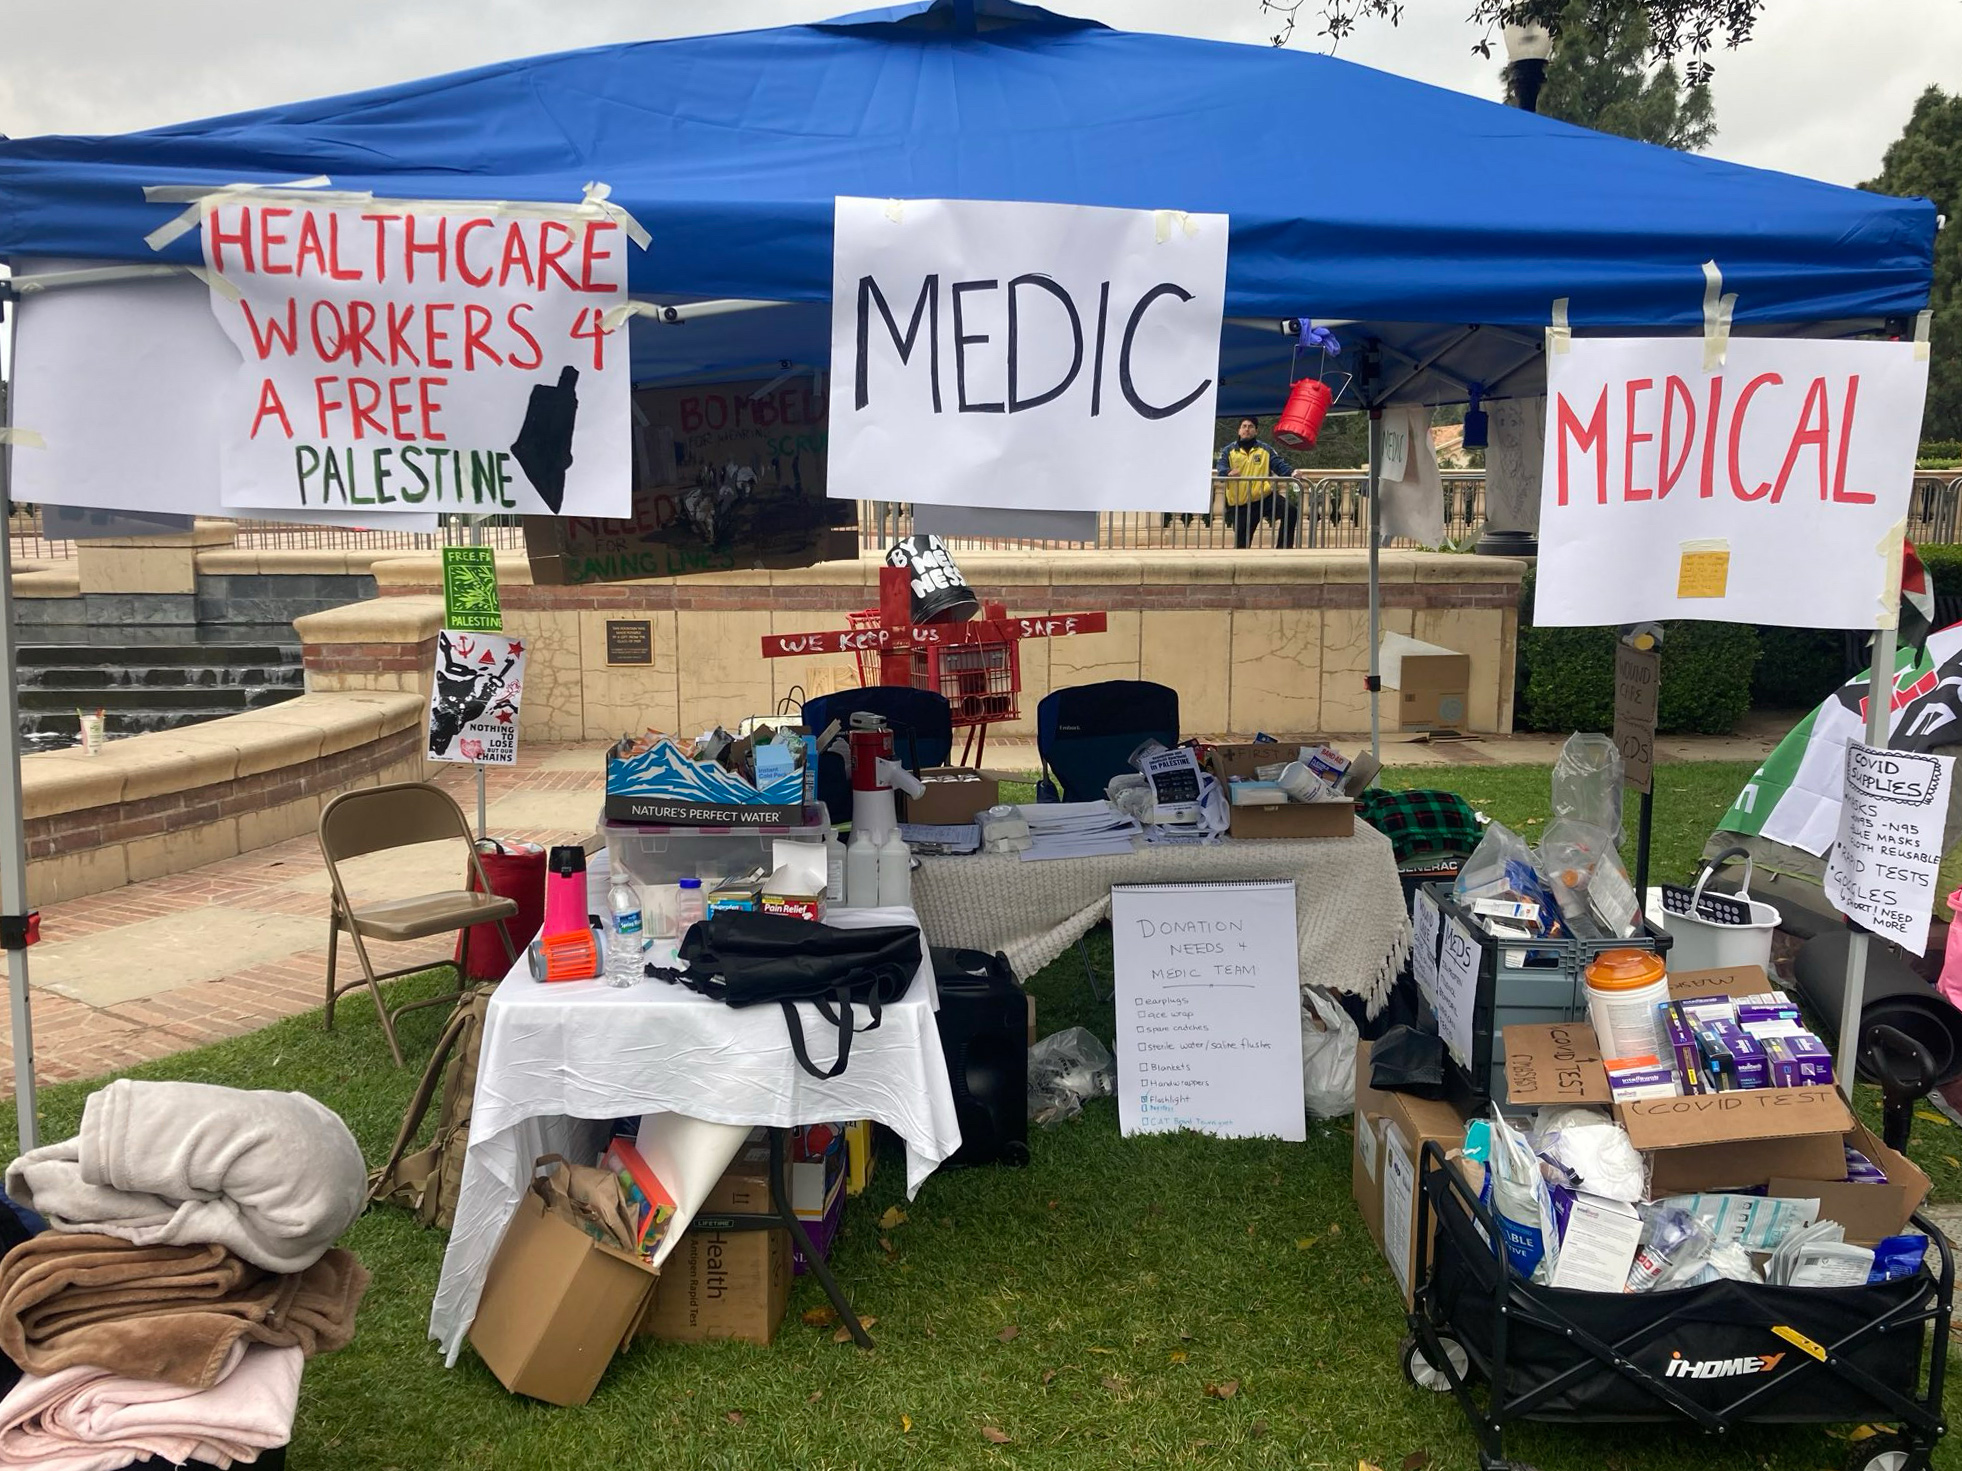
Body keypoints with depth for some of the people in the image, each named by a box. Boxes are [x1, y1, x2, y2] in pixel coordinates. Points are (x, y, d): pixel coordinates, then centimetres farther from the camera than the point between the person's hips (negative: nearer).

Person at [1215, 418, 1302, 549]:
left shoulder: (1266, 449, 8)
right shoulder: (1229, 451, 7)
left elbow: (1279, 465, 0)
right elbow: (1221, 468, -7)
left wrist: (1291, 473, -22)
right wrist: (1229, 473, -32)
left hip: (1264, 497, 1)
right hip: (1240, 504, 0)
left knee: (1292, 511, -20)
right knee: (1242, 542, 0)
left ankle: (1283, 549, -14)